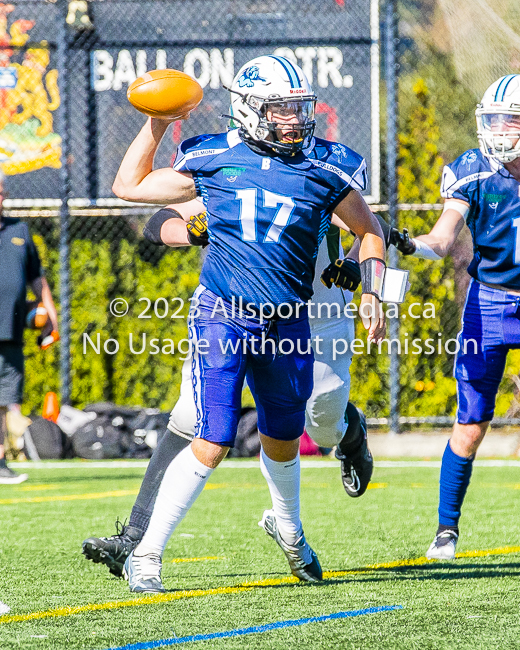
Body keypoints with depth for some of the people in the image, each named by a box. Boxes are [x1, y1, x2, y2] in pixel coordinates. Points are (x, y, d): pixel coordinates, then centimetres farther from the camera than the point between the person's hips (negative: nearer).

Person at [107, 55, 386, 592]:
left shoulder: (325, 169, 0)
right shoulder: (213, 160, -1)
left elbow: (368, 233, 15)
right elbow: (129, 186, 12)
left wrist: (370, 293, 3)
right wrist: (156, 125, 8)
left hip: (286, 325, 3)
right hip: (223, 316, -3)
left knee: (282, 439, 19)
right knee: (213, 443, -13)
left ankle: (287, 527, 50)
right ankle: (147, 553, -3)